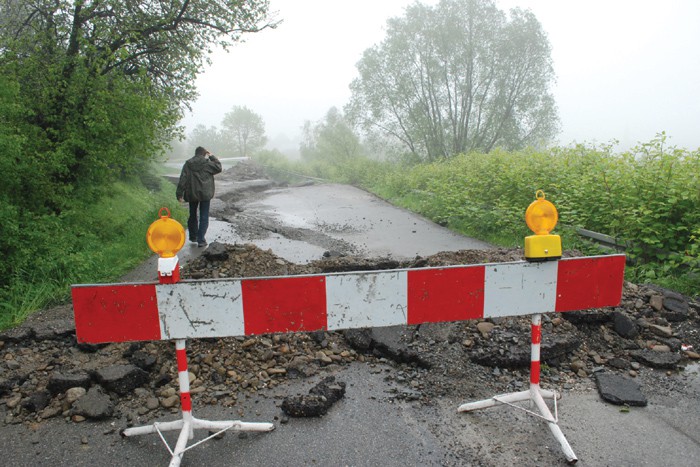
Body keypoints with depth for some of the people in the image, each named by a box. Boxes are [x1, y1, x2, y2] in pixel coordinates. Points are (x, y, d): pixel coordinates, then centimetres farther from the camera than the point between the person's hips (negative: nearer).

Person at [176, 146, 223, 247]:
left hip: (192, 194, 3)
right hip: (205, 194, -3)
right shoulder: (207, 163, -9)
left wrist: (179, 194, -1)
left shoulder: (188, 164, 0)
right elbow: (218, 168, 4)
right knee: (204, 217, 2)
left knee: (192, 215, 19)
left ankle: (193, 237, 30)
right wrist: (212, 157, 9)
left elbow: (183, 180, -3)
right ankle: (201, 240, -5)